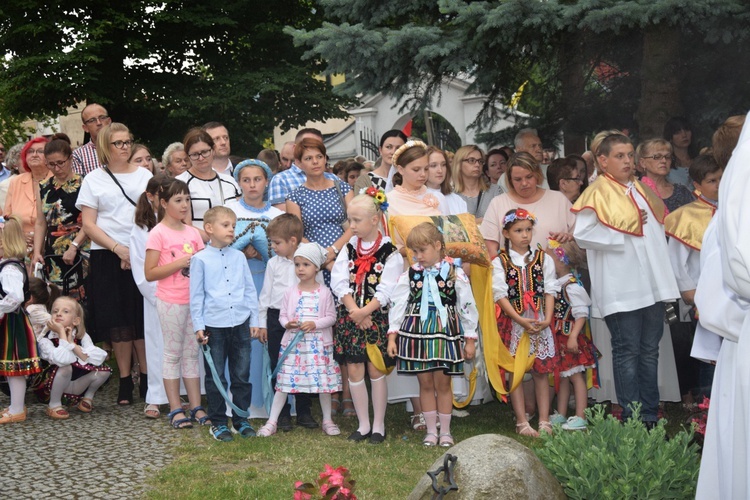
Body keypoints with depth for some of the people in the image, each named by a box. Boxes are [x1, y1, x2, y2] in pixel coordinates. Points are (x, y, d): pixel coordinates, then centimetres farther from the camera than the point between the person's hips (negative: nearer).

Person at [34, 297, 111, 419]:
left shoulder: (83, 337, -4)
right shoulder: (45, 340, -16)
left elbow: (98, 359, -20)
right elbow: (62, 360, -36)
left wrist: (72, 344, -22)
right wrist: (61, 332, -27)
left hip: (76, 387, 4)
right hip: (52, 388, -4)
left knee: (104, 370, -14)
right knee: (65, 367, -33)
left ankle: (88, 397, 11)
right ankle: (54, 405, -13)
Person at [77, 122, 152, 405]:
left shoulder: (145, 175, 11)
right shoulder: (94, 179, 7)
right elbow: (88, 225, 1)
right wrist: (119, 249, -11)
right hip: (107, 257, -1)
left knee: (144, 318, -2)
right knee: (118, 321, 0)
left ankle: (147, 379, 6)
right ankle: (125, 382, 8)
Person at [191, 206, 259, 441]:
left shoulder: (239, 257, 8)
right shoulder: (201, 259, -2)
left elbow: (250, 290, 12)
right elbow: (196, 296, 0)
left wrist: (254, 320, 8)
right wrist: (198, 326, -5)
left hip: (240, 325, 3)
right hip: (214, 326, -3)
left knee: (242, 376, 9)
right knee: (216, 378, 5)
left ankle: (241, 420, 20)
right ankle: (218, 422, 15)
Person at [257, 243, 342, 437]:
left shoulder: (324, 292, 0)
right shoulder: (291, 292, 4)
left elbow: (331, 317, -1)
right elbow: (282, 315, 8)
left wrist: (315, 323, -16)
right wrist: (287, 323, -13)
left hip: (318, 343, -1)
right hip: (293, 342, 1)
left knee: (324, 381, 4)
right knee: (284, 381, 1)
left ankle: (327, 420, 20)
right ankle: (272, 421, 6)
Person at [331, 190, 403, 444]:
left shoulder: (390, 252, -6)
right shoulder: (349, 249, 7)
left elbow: (387, 290, -12)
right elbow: (339, 282, -2)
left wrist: (365, 311, -19)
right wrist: (354, 311, -14)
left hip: (377, 317, -4)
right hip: (350, 316, 4)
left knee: (376, 370, 1)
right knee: (354, 370, 4)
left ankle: (378, 425, 12)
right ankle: (364, 424, 15)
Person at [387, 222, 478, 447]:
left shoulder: (455, 274, -2)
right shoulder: (410, 275, 3)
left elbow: (467, 306, 1)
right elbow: (397, 304, 5)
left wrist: (470, 339, 1)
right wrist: (392, 335, 0)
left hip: (445, 333, -2)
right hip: (417, 333, 2)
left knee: (442, 384, 4)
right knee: (425, 384, 6)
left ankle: (445, 431, 15)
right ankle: (431, 431, 16)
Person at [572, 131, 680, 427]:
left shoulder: (641, 189, 17)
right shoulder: (599, 192, -6)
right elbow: (583, 233, -18)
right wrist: (624, 232, -14)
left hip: (652, 284, 7)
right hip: (622, 288, -7)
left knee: (650, 350, 10)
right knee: (628, 351, -1)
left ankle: (650, 416, 17)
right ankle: (632, 419, 5)